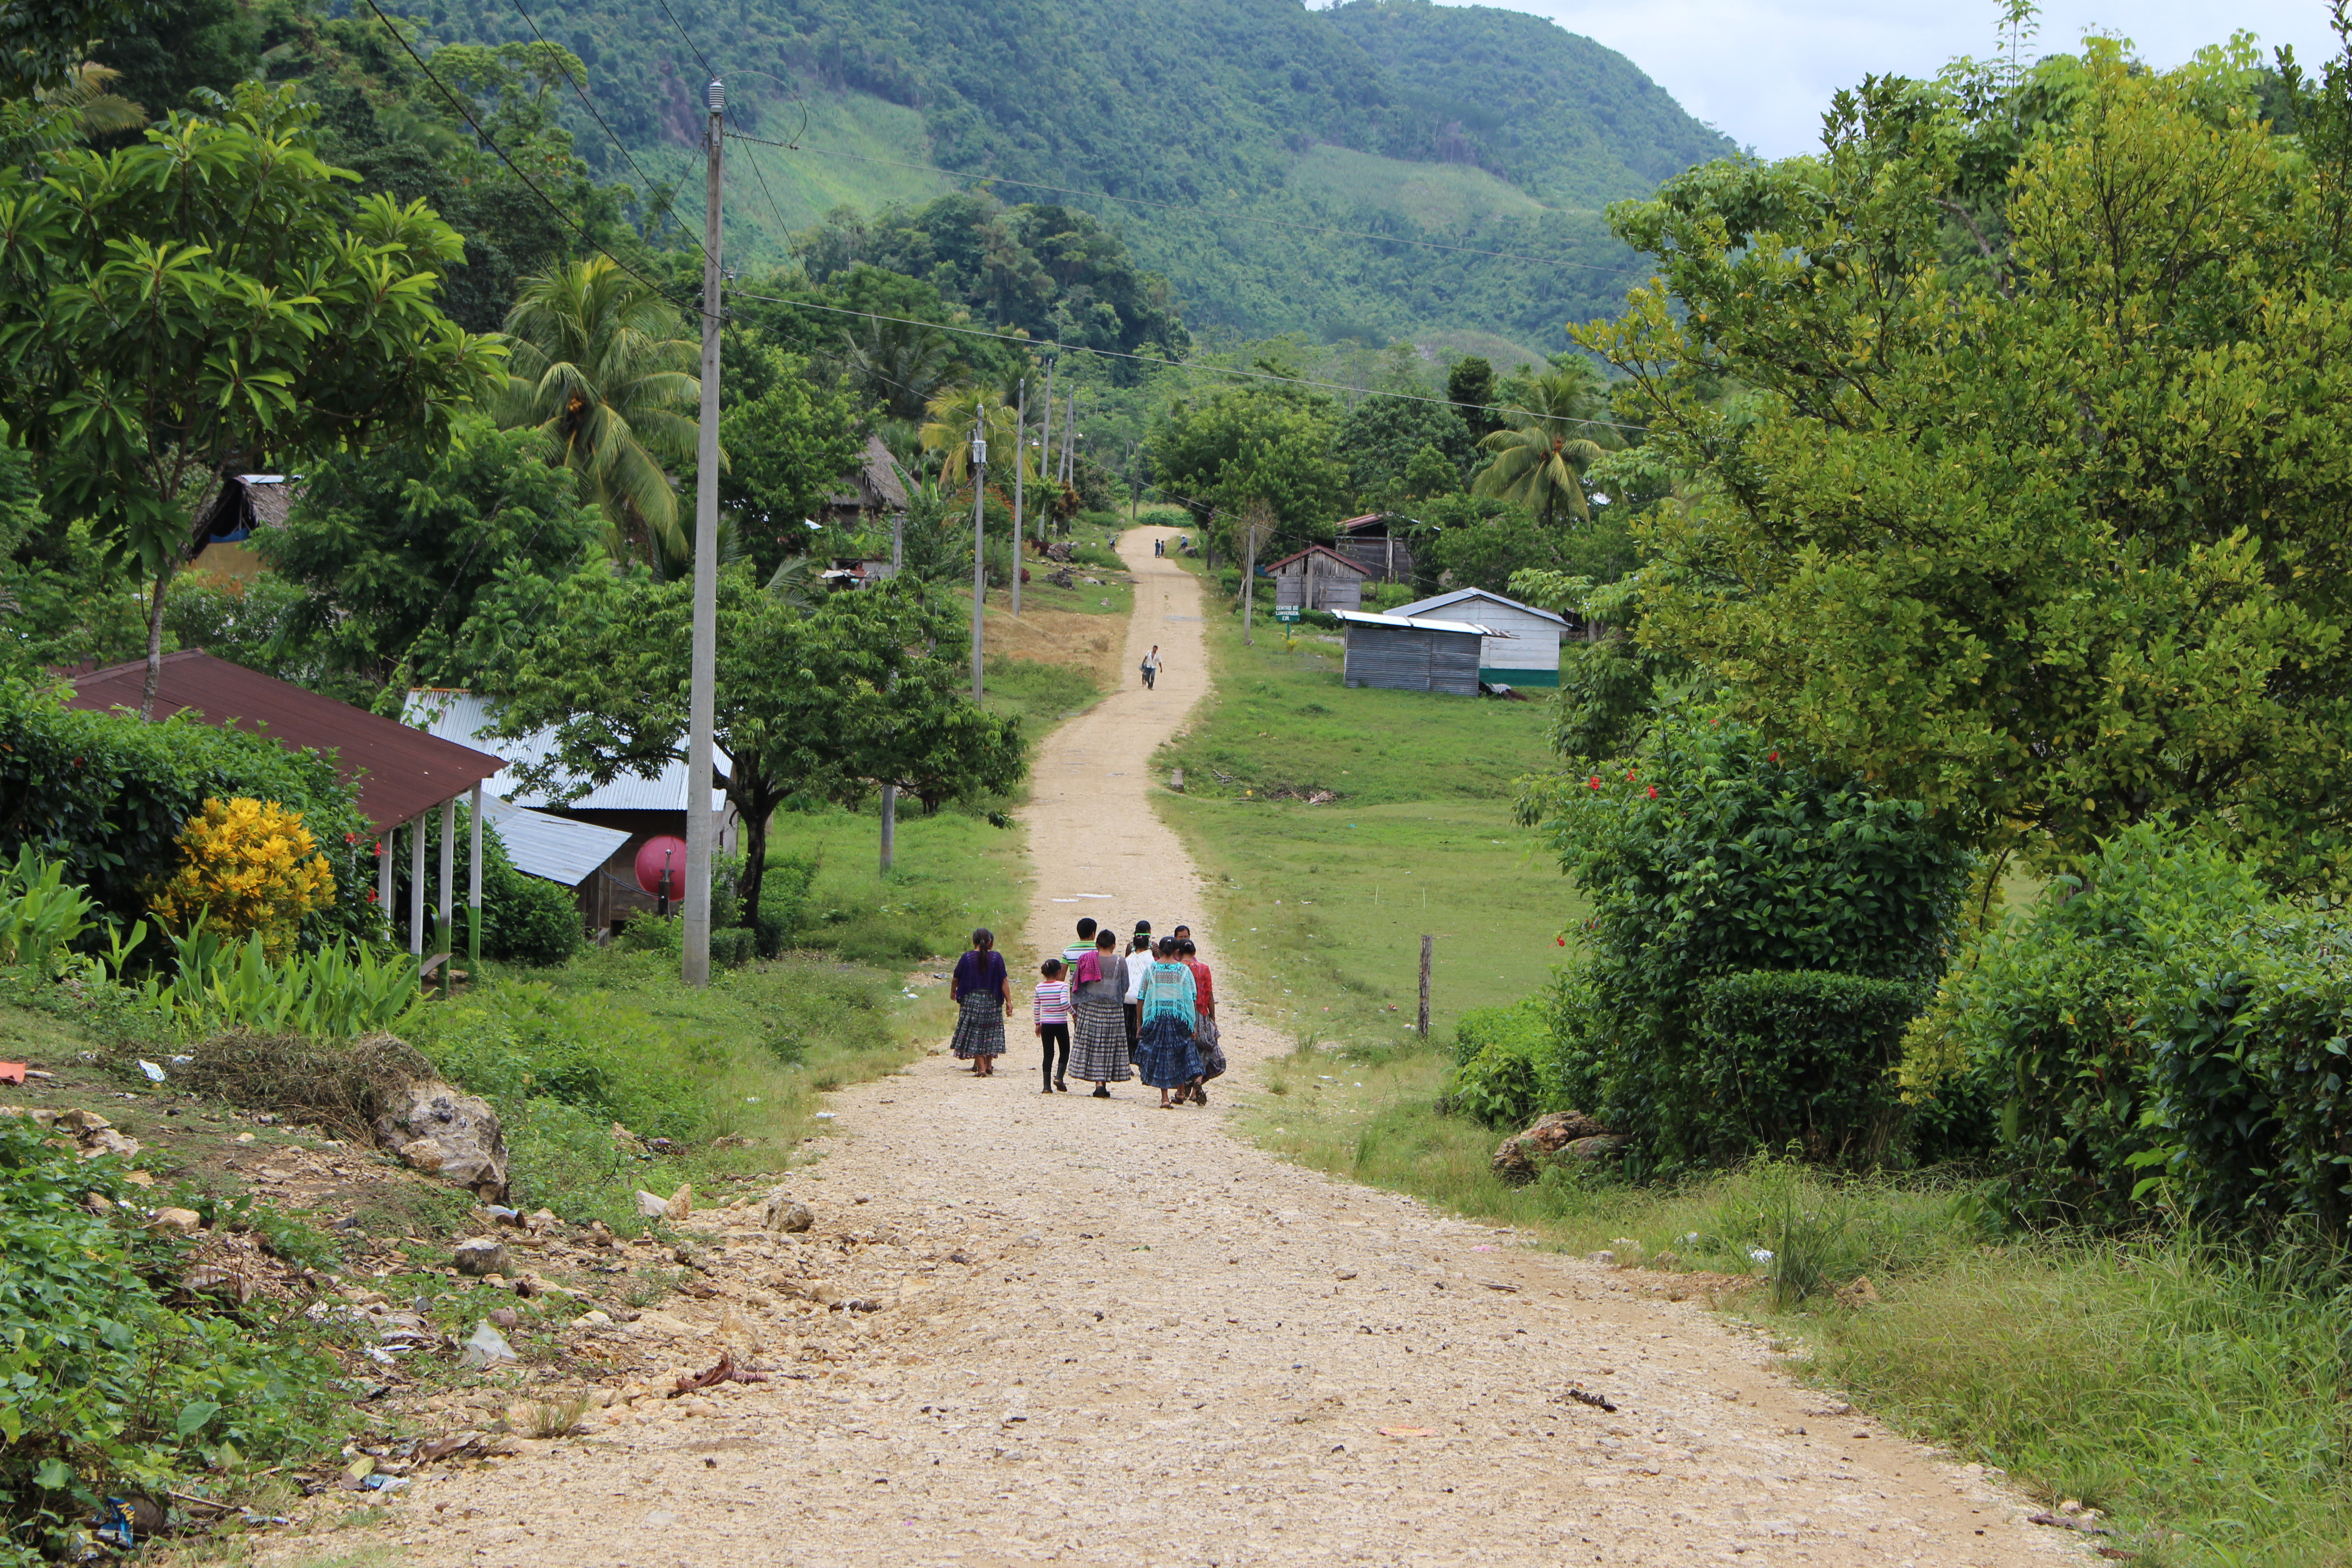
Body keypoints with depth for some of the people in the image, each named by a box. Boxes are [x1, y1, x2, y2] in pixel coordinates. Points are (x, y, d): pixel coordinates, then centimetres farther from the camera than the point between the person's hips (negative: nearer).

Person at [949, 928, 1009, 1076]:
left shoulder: (967, 958, -5)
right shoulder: (996, 958, -5)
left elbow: (956, 978, 4)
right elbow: (1003, 981, -5)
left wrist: (953, 993, 22)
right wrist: (1008, 1000, 0)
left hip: (971, 1000, -1)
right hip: (992, 1000, 1)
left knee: (975, 1032, 3)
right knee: (991, 1033, 15)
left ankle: (981, 1067, -4)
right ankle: (989, 1065, 22)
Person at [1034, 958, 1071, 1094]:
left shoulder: (1039, 987, 2)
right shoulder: (1062, 985, -11)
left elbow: (1036, 1008, 6)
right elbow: (1064, 1002, -25)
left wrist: (1038, 1024, 17)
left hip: (1046, 1025, 3)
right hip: (1061, 1024, -3)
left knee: (1048, 1054, 8)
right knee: (1065, 1051, 16)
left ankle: (1047, 1086, 3)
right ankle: (1059, 1077, -2)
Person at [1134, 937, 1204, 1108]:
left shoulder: (1150, 969, -1)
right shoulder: (1184, 970, -2)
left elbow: (1143, 997, 1)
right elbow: (1191, 999, -3)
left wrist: (1141, 1023, 7)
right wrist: (1193, 1024, 2)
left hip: (1155, 1016, 0)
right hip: (1179, 1016, 0)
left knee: (1159, 1055, 4)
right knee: (1181, 1054, 18)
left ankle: (1165, 1097, 0)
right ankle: (1181, 1091, 22)